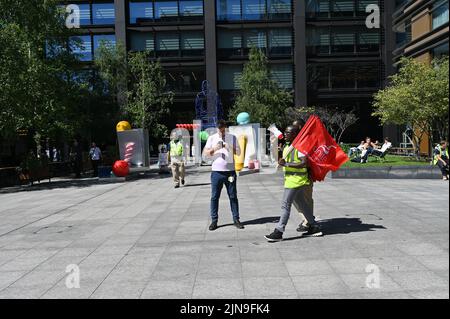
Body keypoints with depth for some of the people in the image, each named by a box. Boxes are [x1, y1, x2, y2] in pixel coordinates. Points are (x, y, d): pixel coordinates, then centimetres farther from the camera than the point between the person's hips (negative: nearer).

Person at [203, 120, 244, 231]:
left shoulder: (232, 137, 6)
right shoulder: (212, 138, 5)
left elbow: (239, 152, 4)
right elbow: (205, 153, 3)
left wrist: (230, 148, -14)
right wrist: (214, 149, -15)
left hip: (230, 171, 0)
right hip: (216, 172, 0)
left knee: (233, 196, 5)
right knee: (214, 197, 2)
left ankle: (236, 219, 12)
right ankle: (214, 220, 9)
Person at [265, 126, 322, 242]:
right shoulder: (287, 146, 15)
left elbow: (304, 163, -25)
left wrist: (286, 164, -25)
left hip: (295, 180, -10)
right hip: (290, 179, 10)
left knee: (286, 205, -6)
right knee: (302, 205, 16)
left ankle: (278, 232, -1)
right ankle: (314, 227, 26)